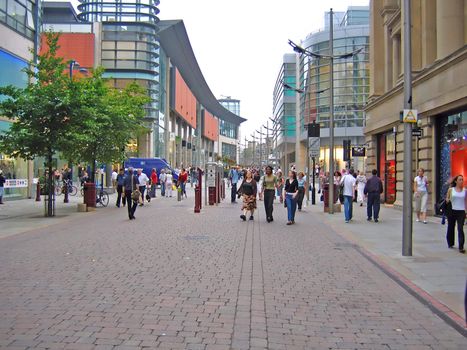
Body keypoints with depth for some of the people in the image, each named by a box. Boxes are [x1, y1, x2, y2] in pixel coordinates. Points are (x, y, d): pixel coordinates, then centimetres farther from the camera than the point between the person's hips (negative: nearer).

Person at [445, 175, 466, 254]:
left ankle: (461, 247, -9)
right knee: (450, 228, 11)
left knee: (460, 229, -9)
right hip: (452, 211, 1)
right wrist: (447, 201, -14)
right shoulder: (451, 190, 3)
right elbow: (446, 199, 9)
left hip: (461, 212, -1)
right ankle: (450, 243, 30)